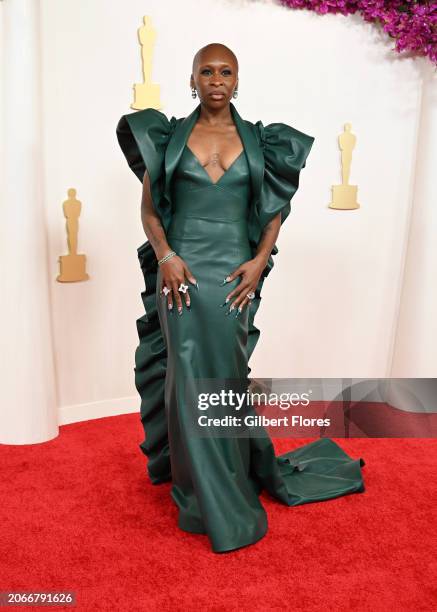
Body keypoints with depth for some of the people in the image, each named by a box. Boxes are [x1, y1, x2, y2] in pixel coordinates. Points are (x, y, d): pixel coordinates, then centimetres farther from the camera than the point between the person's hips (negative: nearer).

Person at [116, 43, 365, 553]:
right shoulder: (168, 136, 6)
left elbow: (275, 211, 9)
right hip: (181, 271, 0)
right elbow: (149, 208, 5)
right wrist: (165, 255, -12)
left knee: (227, 378, 6)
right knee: (191, 379, 1)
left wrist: (260, 261, -7)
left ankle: (230, 480, 30)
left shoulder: (258, 141, 8)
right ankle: (208, 499, 20)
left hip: (235, 273, 1)